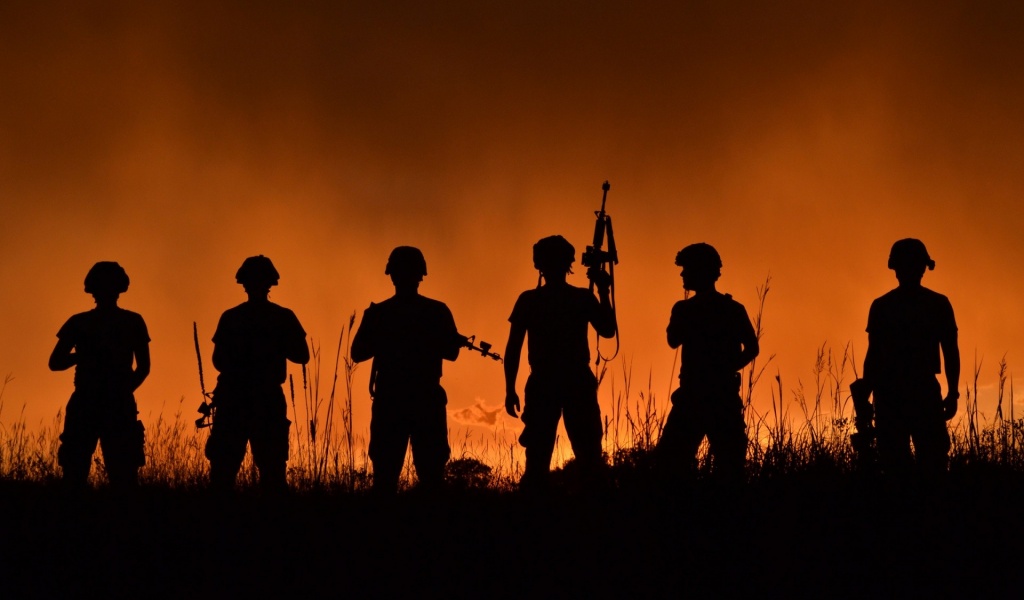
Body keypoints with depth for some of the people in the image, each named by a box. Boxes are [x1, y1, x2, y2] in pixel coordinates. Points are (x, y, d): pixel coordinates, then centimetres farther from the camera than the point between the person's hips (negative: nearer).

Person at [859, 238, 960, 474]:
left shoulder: (938, 304, 8)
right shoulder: (881, 307, 10)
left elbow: (950, 351, 8)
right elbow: (873, 354, 11)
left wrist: (953, 393, -3)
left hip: (925, 391, -1)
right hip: (889, 392, 1)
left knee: (933, 459, -11)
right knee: (893, 463, -3)